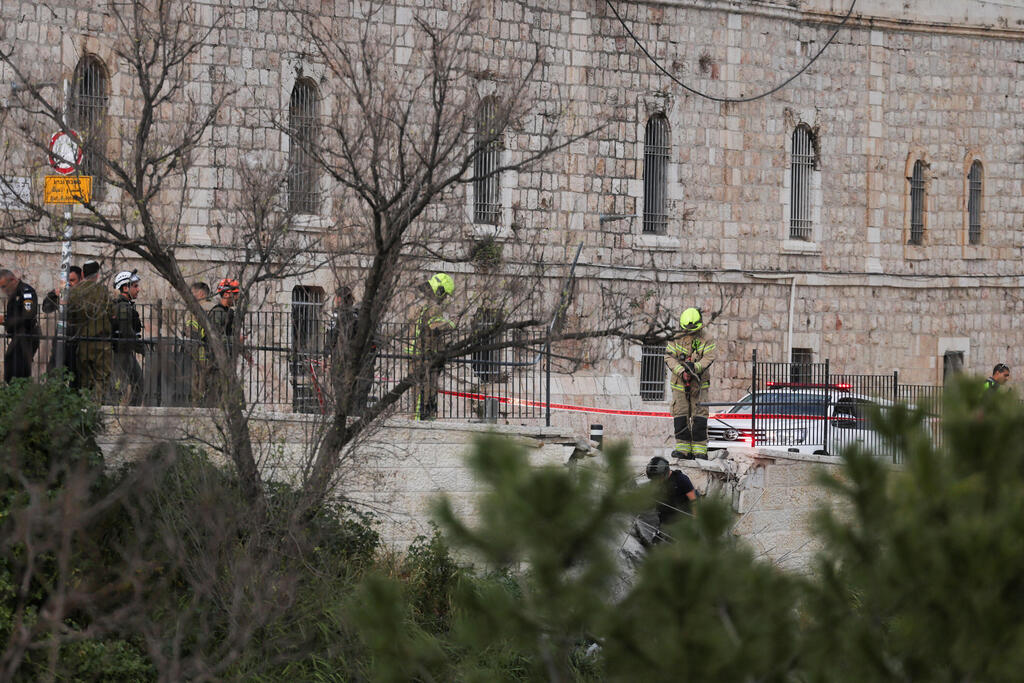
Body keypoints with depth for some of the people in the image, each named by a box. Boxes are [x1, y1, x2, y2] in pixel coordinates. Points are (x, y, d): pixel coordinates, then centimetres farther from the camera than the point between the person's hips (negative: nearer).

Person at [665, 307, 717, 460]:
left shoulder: (706, 340, 1)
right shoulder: (676, 339, 5)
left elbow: (709, 358, -11)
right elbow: (669, 357, -5)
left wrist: (695, 367, -28)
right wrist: (681, 371, -20)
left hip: (699, 384, -2)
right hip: (680, 384, 2)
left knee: (699, 417, -5)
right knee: (680, 417, -1)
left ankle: (699, 450, -3)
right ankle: (683, 449, 4)